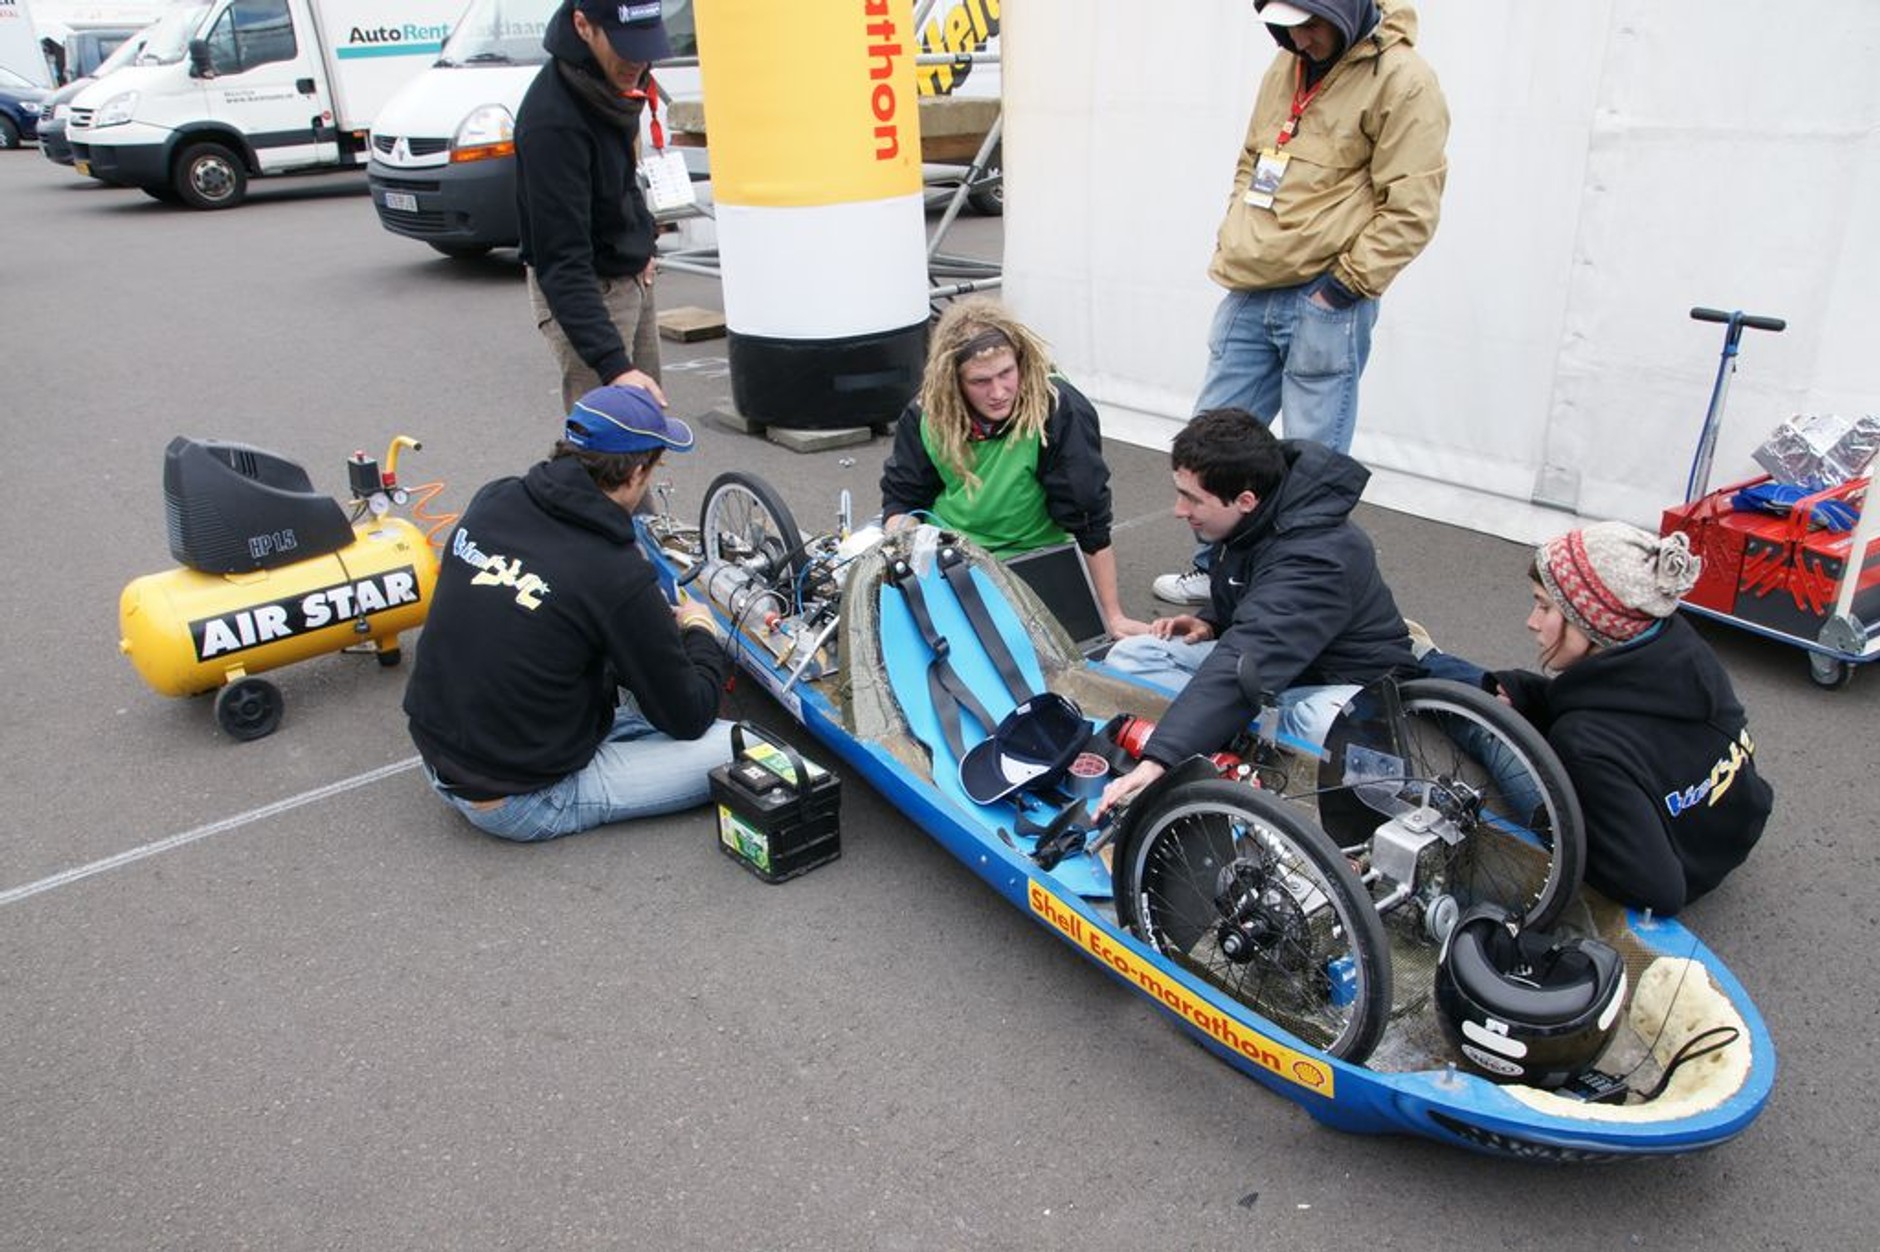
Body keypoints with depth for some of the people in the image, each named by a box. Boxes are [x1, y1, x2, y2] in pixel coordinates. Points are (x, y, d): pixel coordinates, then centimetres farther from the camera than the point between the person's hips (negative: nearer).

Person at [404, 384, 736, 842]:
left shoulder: (492, 500, -5)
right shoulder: (618, 576, -25)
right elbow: (688, 718, -12)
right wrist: (700, 631, 7)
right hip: (518, 804, -8)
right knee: (738, 747, -9)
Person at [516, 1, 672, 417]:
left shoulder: (618, 79, -2)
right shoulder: (553, 119, -29)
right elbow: (561, 263, -33)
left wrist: (642, 246, 7)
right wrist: (613, 364, -41)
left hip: (633, 279, 9)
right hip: (583, 292, -9)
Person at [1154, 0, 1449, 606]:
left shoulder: (1402, 81, -9)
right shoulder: (1285, 68, 14)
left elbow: (1410, 211, -12)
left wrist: (1345, 285, -14)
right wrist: (1231, 244, 13)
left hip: (1323, 306, -7)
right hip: (1249, 294, 8)